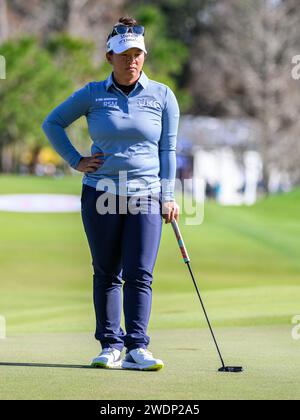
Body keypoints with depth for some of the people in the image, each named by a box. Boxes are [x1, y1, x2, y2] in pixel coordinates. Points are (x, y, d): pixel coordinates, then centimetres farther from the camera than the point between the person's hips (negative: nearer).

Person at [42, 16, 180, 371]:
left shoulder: (162, 96, 5)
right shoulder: (92, 94, 4)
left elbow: (168, 149, 6)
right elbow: (52, 123, 13)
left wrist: (168, 196, 0)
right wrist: (76, 162, 5)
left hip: (146, 196, 0)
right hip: (101, 194, 1)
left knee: (139, 274, -8)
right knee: (106, 274, 4)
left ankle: (137, 348, -10)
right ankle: (110, 345, 10)